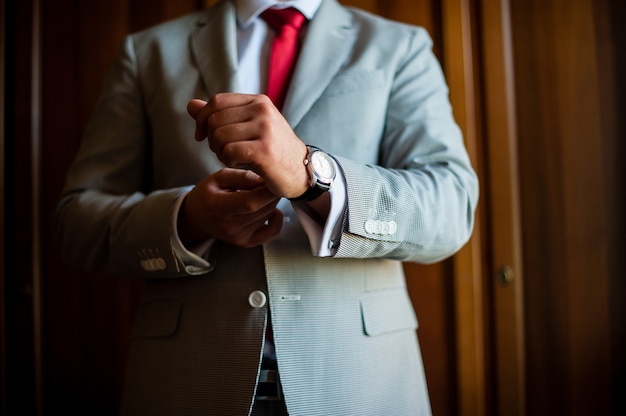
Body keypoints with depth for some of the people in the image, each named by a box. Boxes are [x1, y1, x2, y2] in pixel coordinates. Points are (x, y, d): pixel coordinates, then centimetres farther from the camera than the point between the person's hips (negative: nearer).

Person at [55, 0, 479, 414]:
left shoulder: (401, 47, 4)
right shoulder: (147, 50, 7)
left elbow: (452, 210, -8)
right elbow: (77, 219, 3)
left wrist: (309, 172, -24)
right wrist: (187, 219, -16)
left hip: (359, 374, 0)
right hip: (189, 376, 1)